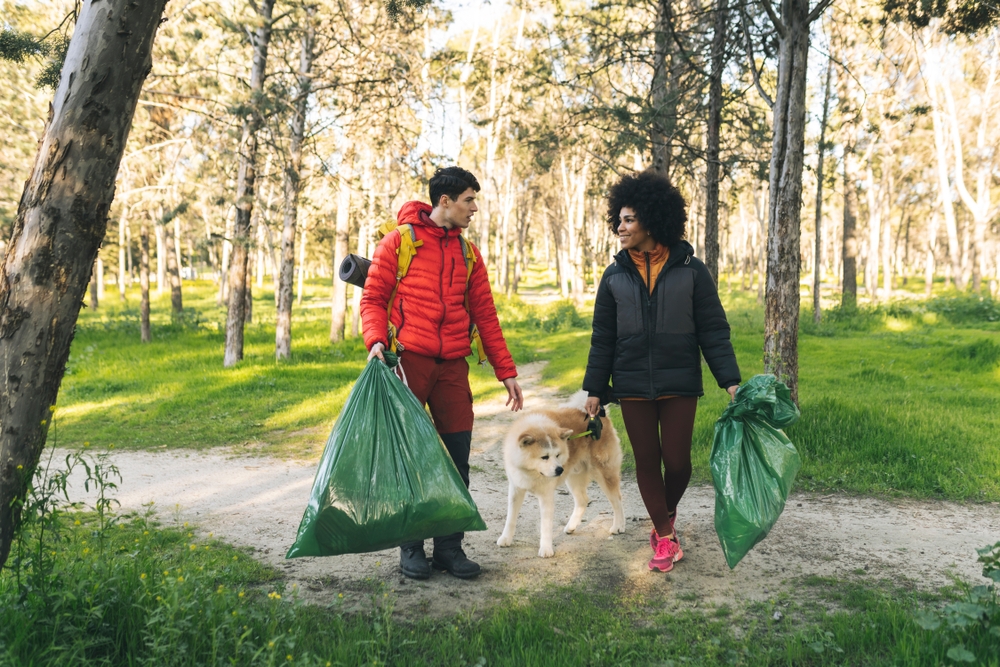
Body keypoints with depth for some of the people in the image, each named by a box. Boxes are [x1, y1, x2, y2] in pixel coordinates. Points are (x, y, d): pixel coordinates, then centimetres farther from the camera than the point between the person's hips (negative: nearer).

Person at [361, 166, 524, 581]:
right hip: (408, 361, -4)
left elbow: (484, 313, 15)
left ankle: (449, 546, 17)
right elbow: (373, 298, 2)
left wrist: (506, 370, 11)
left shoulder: (468, 252, 15)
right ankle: (411, 547, 17)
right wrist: (375, 340, -17)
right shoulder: (399, 241, 2)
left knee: (458, 462, 4)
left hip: (453, 367, 4)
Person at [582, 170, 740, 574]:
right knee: (647, 462, 6)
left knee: (677, 461, 2)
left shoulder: (690, 271, -2)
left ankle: (666, 515, 33)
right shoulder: (615, 276, 5)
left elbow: (713, 330, -1)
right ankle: (665, 538, 21)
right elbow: (602, 339, 8)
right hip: (633, 385, 2)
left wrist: (730, 381, -8)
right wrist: (594, 390, 5)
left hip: (679, 384, -2)